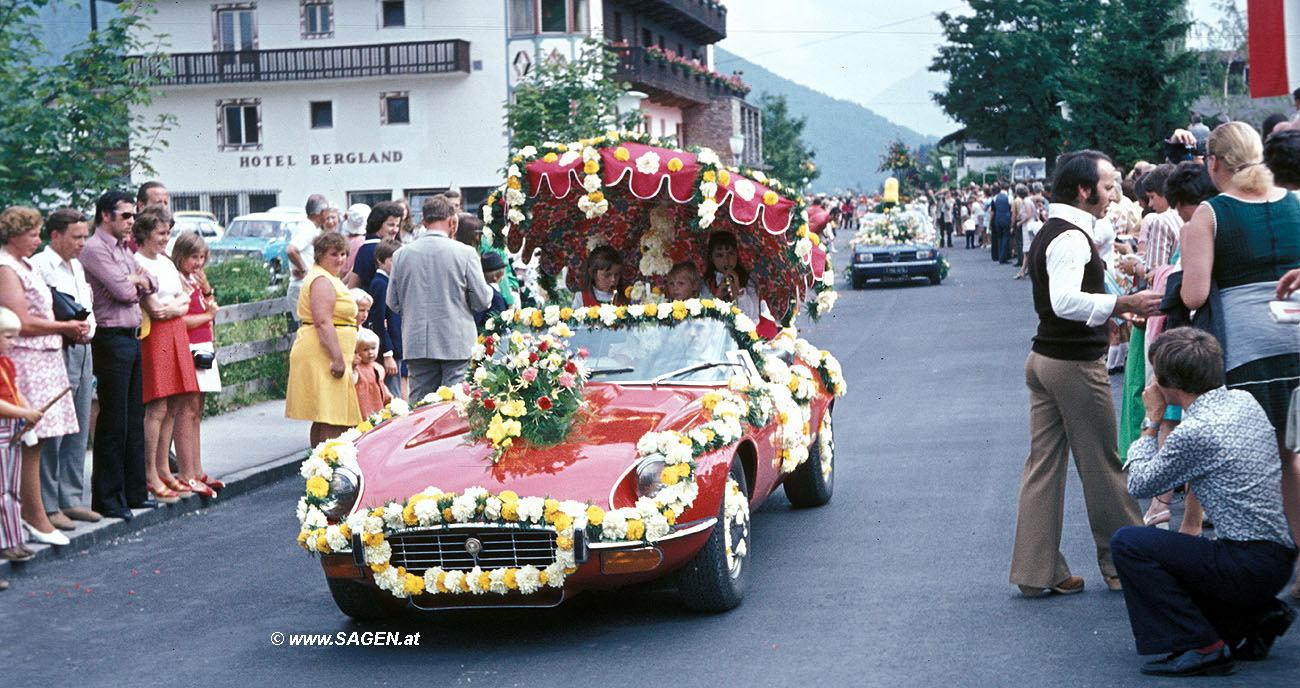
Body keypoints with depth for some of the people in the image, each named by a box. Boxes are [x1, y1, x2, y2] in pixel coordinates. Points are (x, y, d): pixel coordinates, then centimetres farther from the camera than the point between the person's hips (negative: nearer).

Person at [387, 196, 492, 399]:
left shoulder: (402, 254, 2)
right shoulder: (465, 253, -8)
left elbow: (393, 302, 8)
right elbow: (482, 301, -4)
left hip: (417, 343, 3)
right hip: (457, 344, -3)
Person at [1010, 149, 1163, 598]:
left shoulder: (1047, 233, 15)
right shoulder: (1072, 238, -17)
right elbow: (1066, 302, -31)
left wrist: (1110, 314, 25)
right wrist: (1122, 304, -31)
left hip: (1044, 358, 10)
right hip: (1076, 364, -10)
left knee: (1044, 463, 8)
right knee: (1102, 465, 3)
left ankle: (1036, 572, 9)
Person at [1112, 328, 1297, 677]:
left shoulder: (1194, 432, -21)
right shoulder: (1245, 401, 5)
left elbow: (1139, 485, -5)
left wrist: (1152, 422, 4)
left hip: (1249, 566, -9)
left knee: (1127, 544, -10)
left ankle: (1202, 647, -9)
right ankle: (1256, 617, 13)